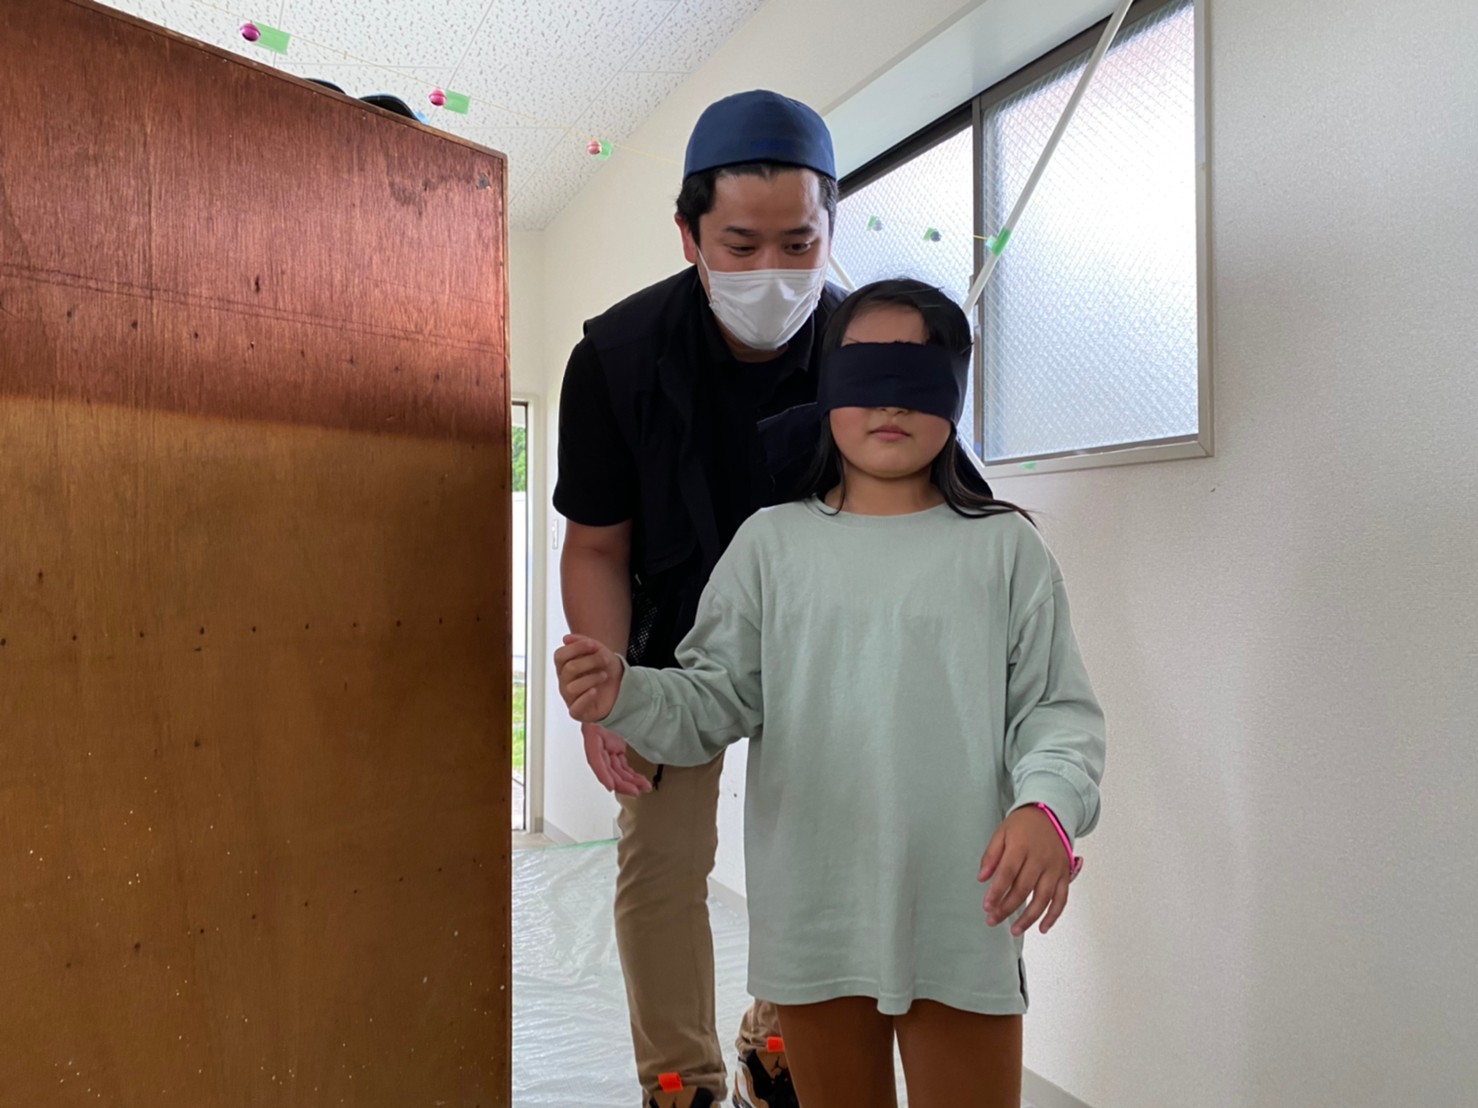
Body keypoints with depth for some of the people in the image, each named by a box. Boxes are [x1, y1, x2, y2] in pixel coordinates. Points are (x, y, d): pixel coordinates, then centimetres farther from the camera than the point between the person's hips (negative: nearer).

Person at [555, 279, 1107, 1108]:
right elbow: (715, 702, -2)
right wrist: (622, 695, -20)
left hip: (963, 920, -1)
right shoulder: (773, 543, 1)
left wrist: (1049, 806, -20)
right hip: (813, 917, 2)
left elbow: (1057, 710, -1)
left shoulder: (1005, 547, -1)